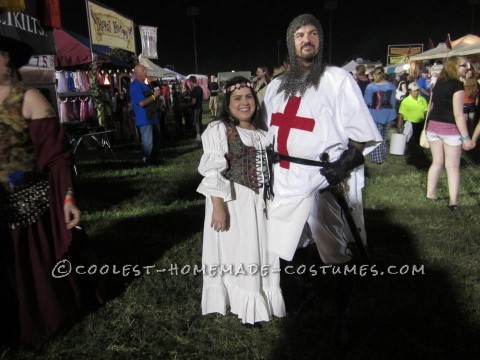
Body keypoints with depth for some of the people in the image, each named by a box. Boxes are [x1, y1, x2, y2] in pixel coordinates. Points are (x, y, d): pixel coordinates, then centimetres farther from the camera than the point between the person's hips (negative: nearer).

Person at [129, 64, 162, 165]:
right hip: (145, 118, -10)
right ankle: (147, 162, 7)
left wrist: (157, 95, 11)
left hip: (152, 117, 11)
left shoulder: (143, 84, 17)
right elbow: (141, 103, -25)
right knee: (148, 142, -4)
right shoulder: (135, 86, -16)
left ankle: (154, 160, 30)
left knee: (156, 139, 18)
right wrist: (154, 95, -17)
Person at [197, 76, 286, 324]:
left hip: (259, 201, 7)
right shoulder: (218, 129, -11)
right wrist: (218, 207, -23)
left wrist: (270, 198, 16)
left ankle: (260, 301, 35)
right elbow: (212, 172, -18)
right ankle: (243, 306, 22)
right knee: (236, 253, 4)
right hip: (232, 201, -7)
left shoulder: (261, 130, 11)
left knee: (260, 251, 16)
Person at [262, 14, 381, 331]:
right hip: (286, 180, 6)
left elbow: (364, 133, -7)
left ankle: (343, 310, 30)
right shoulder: (276, 86, 13)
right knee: (287, 246, 16)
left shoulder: (338, 79, -4)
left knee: (337, 251, 8)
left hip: (325, 180, -5)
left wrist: (344, 164, -20)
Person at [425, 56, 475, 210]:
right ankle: (453, 201, 5)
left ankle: (430, 193, 23)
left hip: (433, 125, 7)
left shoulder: (438, 83, 9)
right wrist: (466, 137, -15)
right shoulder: (457, 84, -14)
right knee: (453, 166, 2)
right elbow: (458, 114, -18)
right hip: (450, 127, -6)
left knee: (437, 162, 17)